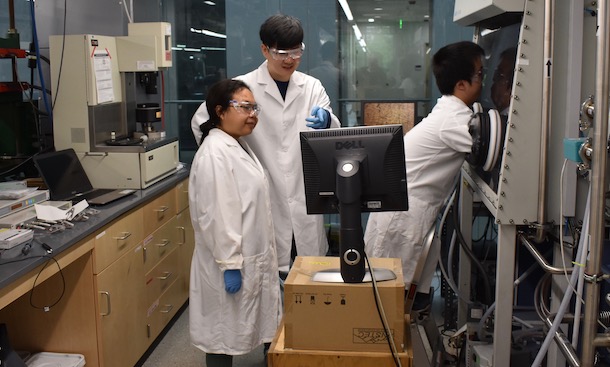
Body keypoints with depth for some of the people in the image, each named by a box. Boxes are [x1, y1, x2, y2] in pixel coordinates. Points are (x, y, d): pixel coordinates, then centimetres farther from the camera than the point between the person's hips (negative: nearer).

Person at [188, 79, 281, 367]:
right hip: (232, 263, -9)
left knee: (233, 331, 19)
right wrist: (229, 264, -23)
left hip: (252, 258, 9)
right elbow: (217, 215, -24)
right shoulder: (214, 153, -20)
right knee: (223, 336, 5)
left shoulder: (239, 145, 10)